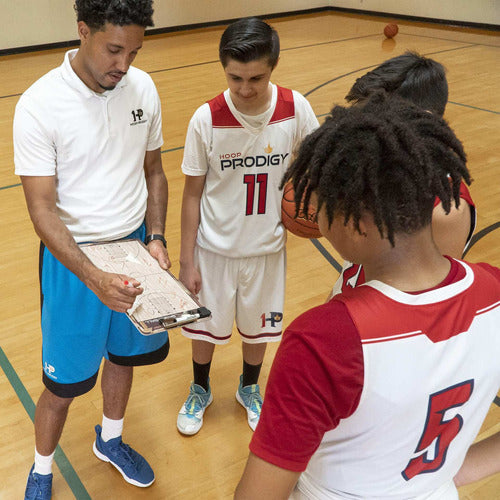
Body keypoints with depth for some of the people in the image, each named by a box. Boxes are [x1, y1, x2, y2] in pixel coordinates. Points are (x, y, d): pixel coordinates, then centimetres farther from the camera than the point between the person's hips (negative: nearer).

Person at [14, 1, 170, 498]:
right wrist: (95, 279, -31)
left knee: (125, 351, 22)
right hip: (74, 257, -5)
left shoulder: (142, 88, -5)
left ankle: (109, 439, 50)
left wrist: (155, 239, -6)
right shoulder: (39, 105, -19)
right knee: (65, 382, 7)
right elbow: (42, 209, -20)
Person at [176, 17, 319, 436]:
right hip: (214, 247, -1)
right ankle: (200, 391, 47)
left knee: (258, 326, 20)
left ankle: (250, 388, 50)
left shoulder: (295, 109, -16)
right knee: (205, 327, 17)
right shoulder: (207, 119, -19)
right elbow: (193, 192, -10)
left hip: (266, 246, 1)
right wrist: (187, 261, -7)